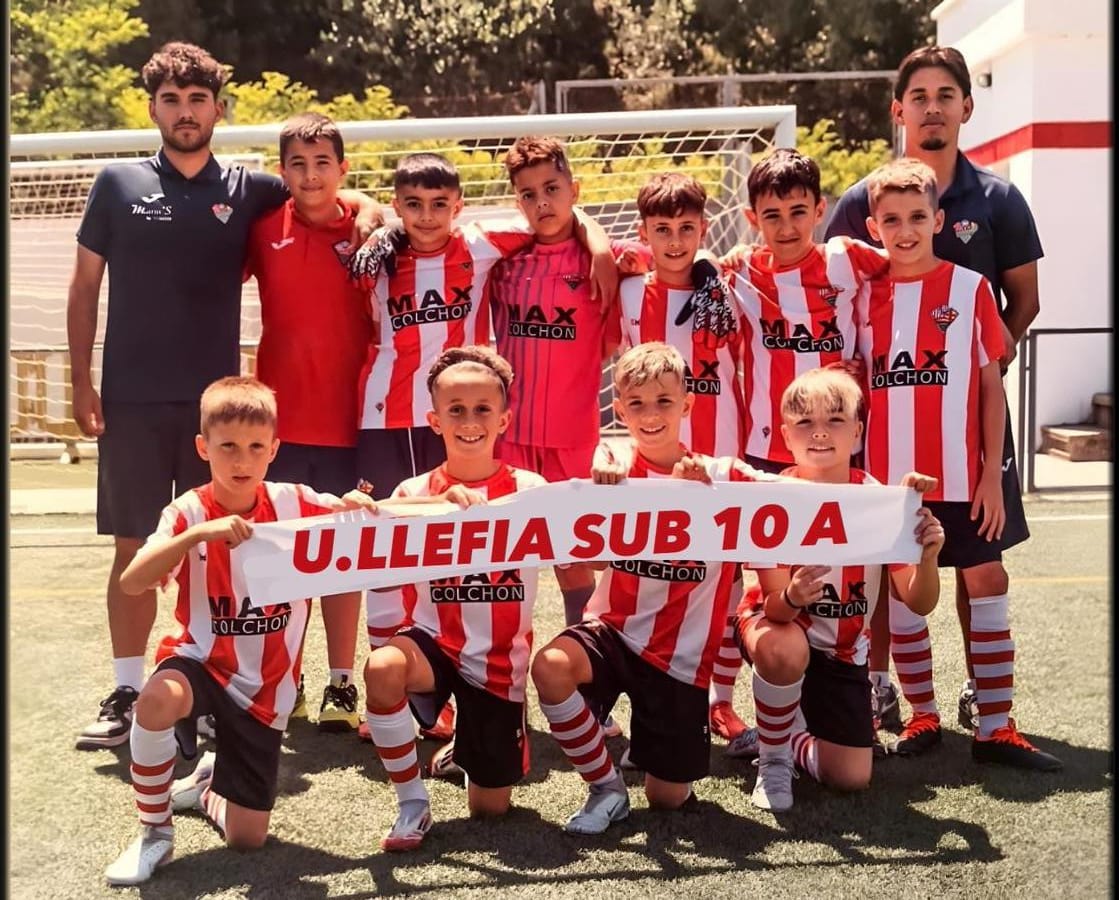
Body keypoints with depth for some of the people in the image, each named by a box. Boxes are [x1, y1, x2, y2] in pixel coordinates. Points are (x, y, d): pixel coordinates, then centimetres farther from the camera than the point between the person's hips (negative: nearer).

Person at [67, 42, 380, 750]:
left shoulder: (248, 190, 5)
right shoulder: (118, 184, 5)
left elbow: (337, 193, 15)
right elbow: (85, 286, 8)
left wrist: (369, 219, -8)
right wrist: (82, 383, 2)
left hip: (214, 399, 0)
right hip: (131, 401, 0)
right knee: (134, 550, 4)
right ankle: (127, 696, 14)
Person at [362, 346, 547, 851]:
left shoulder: (529, 489, -6)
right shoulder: (414, 493, -5)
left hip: (501, 659, 0)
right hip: (435, 641, 0)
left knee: (490, 807, 5)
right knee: (383, 667, -36)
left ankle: (468, 749, 42)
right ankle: (412, 804, -13)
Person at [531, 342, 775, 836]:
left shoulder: (719, 475, -6)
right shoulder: (614, 471, -4)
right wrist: (600, 482, -33)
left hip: (681, 654, 0)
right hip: (612, 629, 1)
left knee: (668, 797, 4)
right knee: (550, 666, -33)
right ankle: (606, 787, -9)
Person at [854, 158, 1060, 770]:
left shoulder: (969, 288, 0)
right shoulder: (864, 296, 4)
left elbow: (991, 384, 1)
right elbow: (856, 386, 9)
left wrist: (992, 471, -4)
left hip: (960, 474, -1)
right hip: (887, 474, 2)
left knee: (986, 583, 0)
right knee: (902, 591, 8)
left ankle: (995, 727, 9)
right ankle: (922, 716, 21)